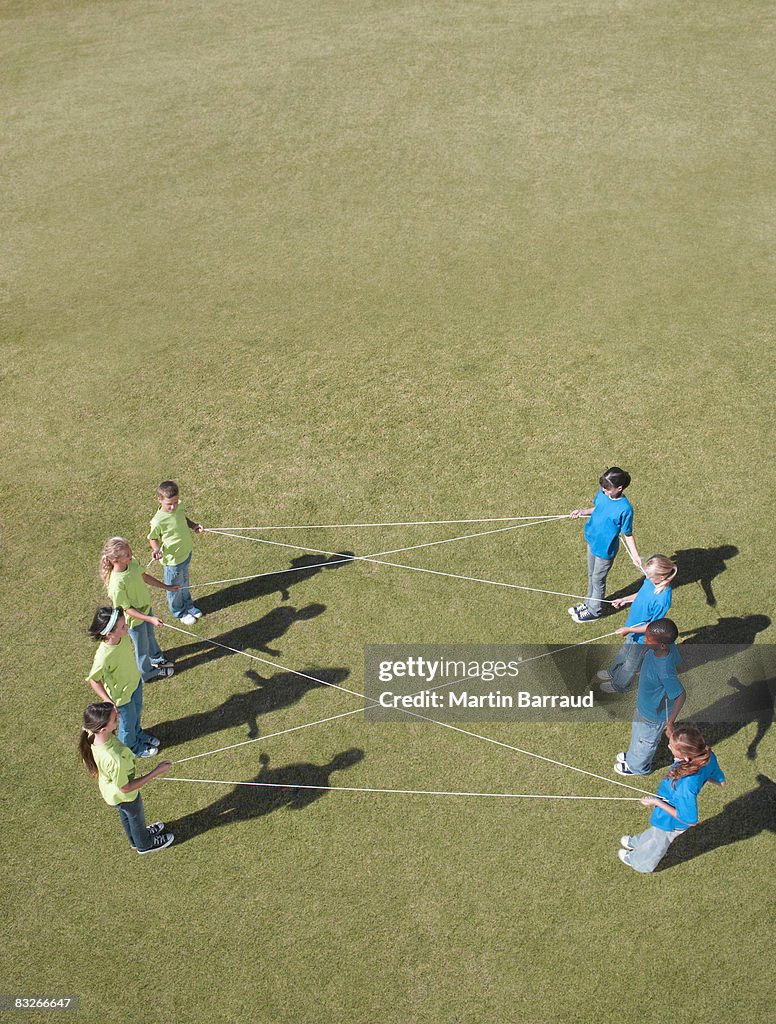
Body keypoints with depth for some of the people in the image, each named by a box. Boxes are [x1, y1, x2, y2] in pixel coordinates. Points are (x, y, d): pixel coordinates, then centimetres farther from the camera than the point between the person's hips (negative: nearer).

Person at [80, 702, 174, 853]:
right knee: (136, 818, 29)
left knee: (125, 815, 36)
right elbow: (125, 788, -30)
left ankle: (135, 840, 67)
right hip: (124, 797, -6)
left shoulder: (91, 733, -31)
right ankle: (144, 844, 61)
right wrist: (156, 772, -28)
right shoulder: (114, 760, -50)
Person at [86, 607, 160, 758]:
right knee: (128, 721, 24)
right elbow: (93, 680, -25)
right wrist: (108, 701, -30)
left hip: (135, 682, 6)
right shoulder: (104, 657, -43)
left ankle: (137, 734, 65)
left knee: (137, 712, 33)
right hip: (122, 695, -6)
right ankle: (131, 748, 55)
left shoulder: (124, 636, -24)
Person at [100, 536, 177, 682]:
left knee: (150, 636, 33)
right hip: (135, 619, -6)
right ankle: (147, 673, 48)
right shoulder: (116, 584, -40)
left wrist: (165, 587, 7)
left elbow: (144, 576, 2)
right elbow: (127, 609, -29)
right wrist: (150, 619, -34)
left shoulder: (133, 563, -19)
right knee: (143, 647, 20)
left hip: (146, 608, 6)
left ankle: (156, 659, 62)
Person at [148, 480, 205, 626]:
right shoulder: (158, 521, -32)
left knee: (184, 583, 31)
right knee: (174, 587, 21)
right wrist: (156, 549, -34)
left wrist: (194, 525, -8)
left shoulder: (179, 506, -13)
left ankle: (188, 605, 56)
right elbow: (153, 538, -15)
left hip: (186, 553, 6)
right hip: (173, 560, -6)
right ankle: (180, 612, 46)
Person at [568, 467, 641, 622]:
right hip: (592, 541, 7)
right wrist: (582, 512, -8)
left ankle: (594, 611, 37)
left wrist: (635, 555, -21)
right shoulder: (602, 492, -12)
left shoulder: (625, 509, -30)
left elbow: (628, 534, -17)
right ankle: (588, 603, 48)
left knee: (598, 580, 14)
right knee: (591, 575, 26)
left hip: (605, 550, -7)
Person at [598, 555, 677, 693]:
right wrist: (624, 600, 1)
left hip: (641, 636, -7)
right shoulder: (651, 581, -18)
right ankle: (613, 672, 59)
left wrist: (628, 630, -27)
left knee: (631, 663, 21)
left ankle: (619, 685, 46)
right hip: (634, 627, 7)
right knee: (624, 652, 33)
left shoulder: (661, 600, -41)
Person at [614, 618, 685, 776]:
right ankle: (632, 756, 61)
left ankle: (637, 766, 54)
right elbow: (677, 660, -3)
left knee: (646, 741, 24)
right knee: (637, 730, 33)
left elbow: (681, 696, -33)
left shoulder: (664, 671, -44)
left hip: (654, 714, -7)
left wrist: (670, 721, -22)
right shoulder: (667, 646, -24)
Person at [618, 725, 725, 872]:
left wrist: (657, 802, -26)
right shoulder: (709, 755, -28)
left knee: (657, 844, 30)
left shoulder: (686, 785, -48)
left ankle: (640, 864, 61)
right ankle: (637, 842, 68)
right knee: (654, 831, 37)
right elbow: (720, 781, -7)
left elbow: (690, 820, -31)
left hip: (670, 821, -6)